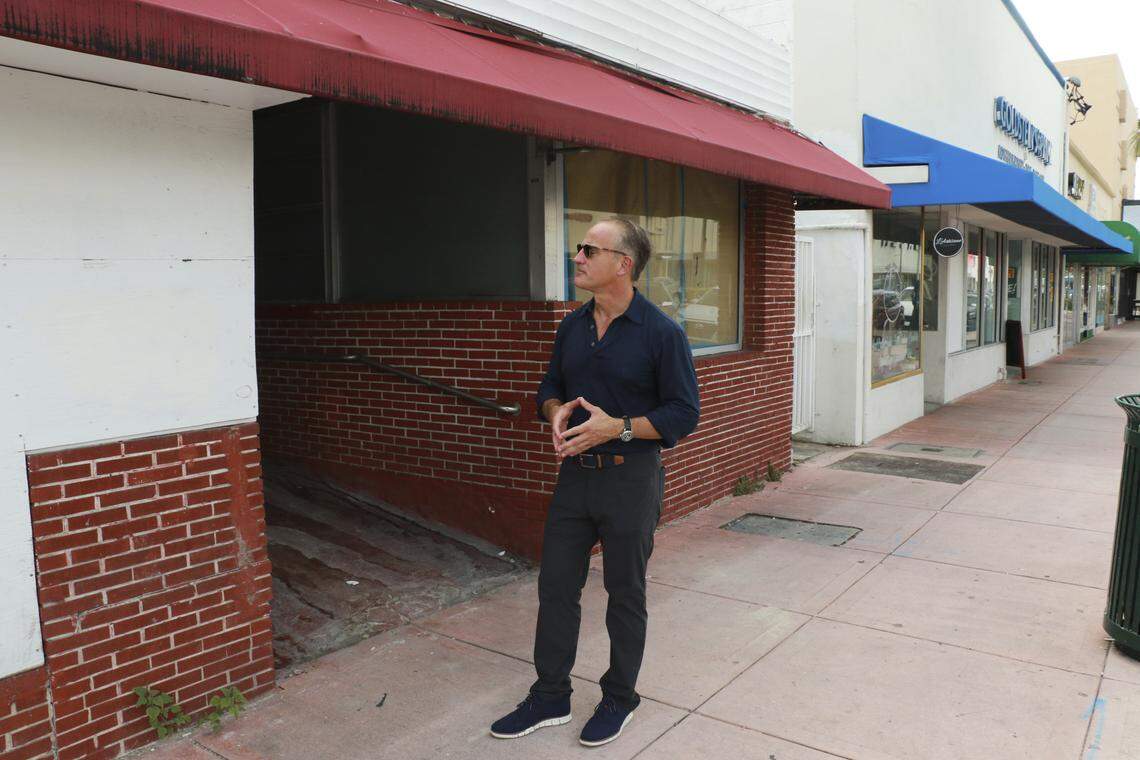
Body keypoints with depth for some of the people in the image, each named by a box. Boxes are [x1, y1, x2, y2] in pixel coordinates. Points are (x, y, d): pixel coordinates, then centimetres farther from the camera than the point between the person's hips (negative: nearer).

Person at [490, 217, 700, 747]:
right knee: (556, 585, 11)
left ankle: (619, 699, 30)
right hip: (575, 473, 6)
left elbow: (684, 414, -11)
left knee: (624, 594, 10)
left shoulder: (661, 332, -11)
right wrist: (557, 412, -6)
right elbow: (550, 387, 17)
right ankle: (550, 698, 27)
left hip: (631, 479, -5)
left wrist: (618, 428, -21)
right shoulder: (572, 327, 7)